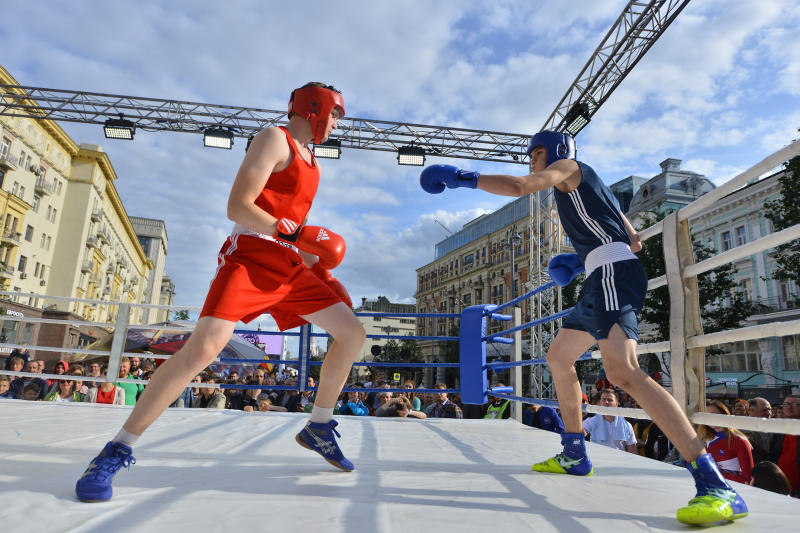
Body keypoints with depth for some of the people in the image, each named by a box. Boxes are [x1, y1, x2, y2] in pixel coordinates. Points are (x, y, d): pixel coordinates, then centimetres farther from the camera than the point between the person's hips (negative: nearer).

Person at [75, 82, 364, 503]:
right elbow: (237, 207, -14)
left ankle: (318, 428, 16)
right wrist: (293, 232, -21)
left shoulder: (312, 162, 23)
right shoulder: (275, 139, -3)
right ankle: (117, 452, -9)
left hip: (291, 266, 9)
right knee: (204, 345, -24)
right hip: (250, 255, -8)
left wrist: (315, 259, 16)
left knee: (353, 333, 3)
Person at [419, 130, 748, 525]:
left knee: (622, 372, -26)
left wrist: (462, 178, -4)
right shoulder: (586, 188, 31)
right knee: (558, 357, 17)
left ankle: (716, 486, -29)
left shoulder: (569, 167, 6)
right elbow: (634, 240, 28)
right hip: (605, 278, 11)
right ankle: (574, 456, 23)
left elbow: (519, 186, -14)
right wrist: (585, 258, 21)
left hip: (612, 272, -11)